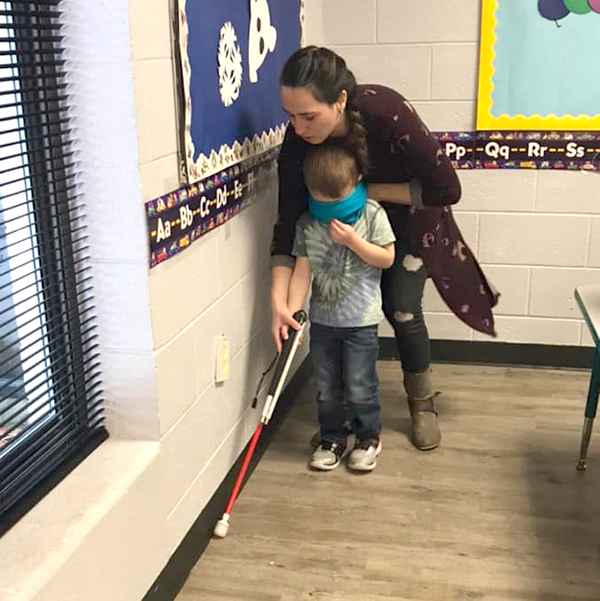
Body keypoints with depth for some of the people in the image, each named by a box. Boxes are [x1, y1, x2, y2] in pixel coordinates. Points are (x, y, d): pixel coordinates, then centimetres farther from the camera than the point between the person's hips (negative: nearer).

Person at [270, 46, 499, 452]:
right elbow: (289, 223, -24)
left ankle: (423, 404, 20)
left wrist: (371, 191, -29)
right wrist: (279, 300, -31)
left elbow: (447, 189, -32)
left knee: (402, 311, -4)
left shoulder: (387, 112, -39)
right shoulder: (299, 140, -28)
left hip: (410, 217, -3)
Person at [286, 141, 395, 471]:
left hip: (360, 320, -3)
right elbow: (302, 270, -5)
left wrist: (352, 240, -20)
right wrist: (291, 310, -14)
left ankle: (368, 438, 27)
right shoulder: (307, 224, -2)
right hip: (322, 319, 3)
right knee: (326, 388, 13)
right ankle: (332, 439, 31)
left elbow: (387, 258, -8)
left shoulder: (371, 214, -8)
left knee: (359, 388, 3)